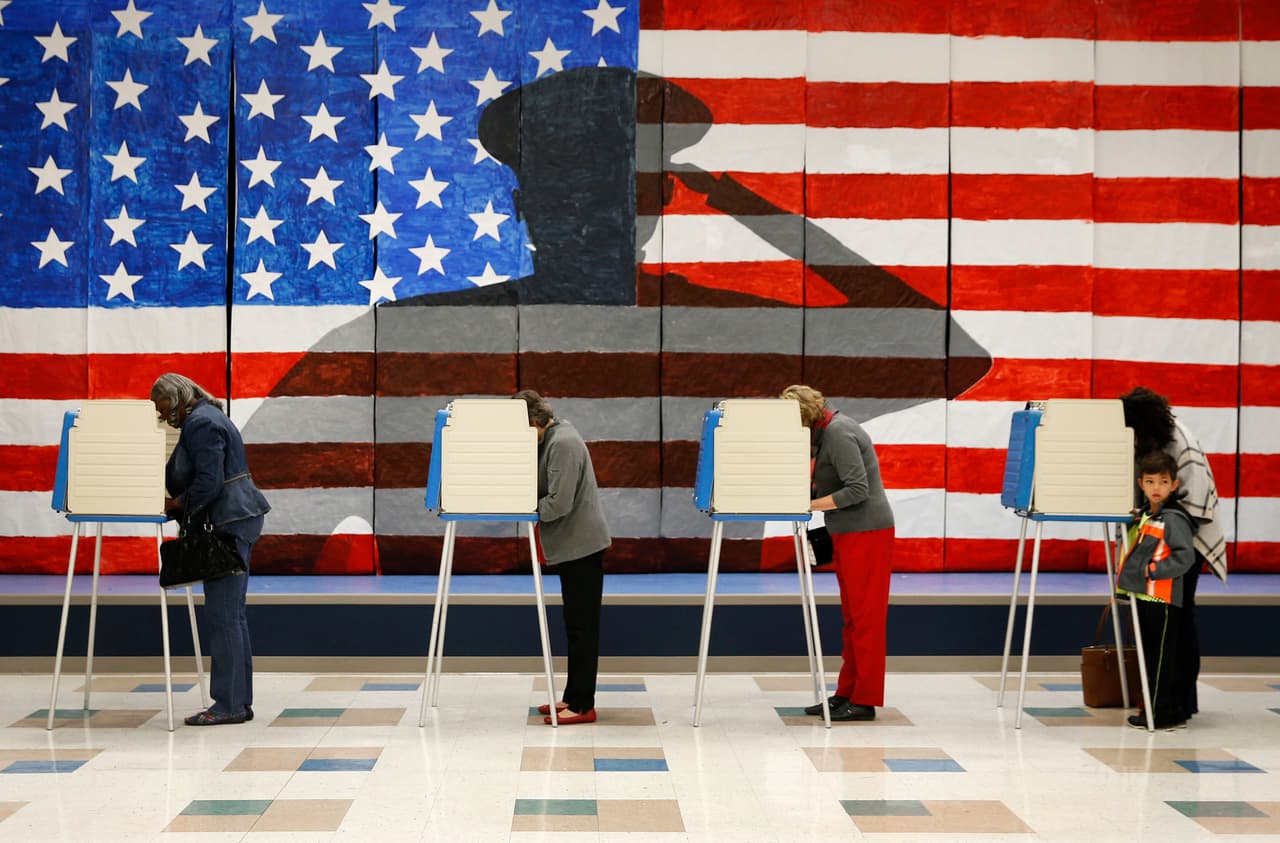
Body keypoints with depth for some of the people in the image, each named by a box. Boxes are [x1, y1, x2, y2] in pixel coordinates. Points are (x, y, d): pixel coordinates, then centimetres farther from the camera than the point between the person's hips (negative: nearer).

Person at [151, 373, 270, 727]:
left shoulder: (200, 423, -13)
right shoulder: (205, 417, 19)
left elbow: (208, 482, -21)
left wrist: (175, 505, -9)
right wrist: (176, 502, 12)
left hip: (229, 522, -11)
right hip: (235, 521, 11)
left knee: (221, 615, -9)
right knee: (232, 615, 11)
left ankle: (229, 704, -6)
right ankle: (239, 702, 15)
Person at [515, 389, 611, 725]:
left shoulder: (562, 443, -19)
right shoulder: (550, 440, 12)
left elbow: (559, 503, -24)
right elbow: (546, 493, 20)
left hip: (582, 544, -10)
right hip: (572, 545, 10)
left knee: (582, 626, -4)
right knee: (576, 625, 14)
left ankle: (582, 705, 1)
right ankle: (573, 697, 22)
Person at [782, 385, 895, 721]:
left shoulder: (838, 433, -17)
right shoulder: (824, 432, 12)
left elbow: (857, 489, -23)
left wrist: (810, 505, -21)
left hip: (866, 532, -10)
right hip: (847, 533, 10)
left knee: (864, 616, -6)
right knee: (852, 616, 12)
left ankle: (864, 700, -2)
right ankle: (847, 693, 17)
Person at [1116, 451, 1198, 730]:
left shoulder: (1174, 519, -12)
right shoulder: (1143, 517, 15)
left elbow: (1185, 557, -20)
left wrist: (1153, 570, -19)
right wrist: (1127, 577, 12)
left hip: (1163, 600, -9)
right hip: (1145, 598, 9)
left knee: (1161, 657, -5)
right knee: (1153, 655, 14)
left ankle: (1161, 712, 0)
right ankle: (1174, 711, 23)